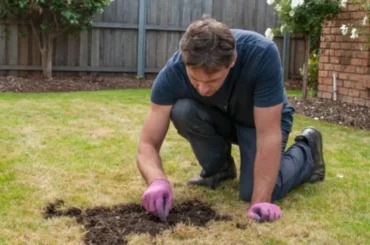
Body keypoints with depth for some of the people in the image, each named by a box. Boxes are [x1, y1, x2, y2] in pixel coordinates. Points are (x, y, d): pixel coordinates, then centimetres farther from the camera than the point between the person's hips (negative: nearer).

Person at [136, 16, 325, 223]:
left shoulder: (262, 54, -38)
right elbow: (148, 144, -29)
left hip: (265, 120, -2)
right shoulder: (173, 73, -31)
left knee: (253, 192, -22)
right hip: (221, 118, 2)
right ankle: (219, 167, 1)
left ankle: (307, 149, 9)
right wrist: (157, 181, -50)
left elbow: (268, 135, -36)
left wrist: (261, 200, -40)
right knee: (183, 111, -30)